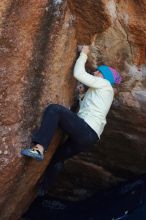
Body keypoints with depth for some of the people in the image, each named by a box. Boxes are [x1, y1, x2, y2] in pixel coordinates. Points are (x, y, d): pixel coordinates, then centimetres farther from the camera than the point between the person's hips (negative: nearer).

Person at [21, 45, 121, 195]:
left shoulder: (104, 84, 4)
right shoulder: (102, 91, 30)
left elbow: (78, 74, -6)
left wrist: (83, 54, 10)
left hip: (86, 132, -10)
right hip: (87, 136, 10)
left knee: (54, 109, -24)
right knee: (57, 157, 24)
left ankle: (38, 149, -36)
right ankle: (42, 190, 34)